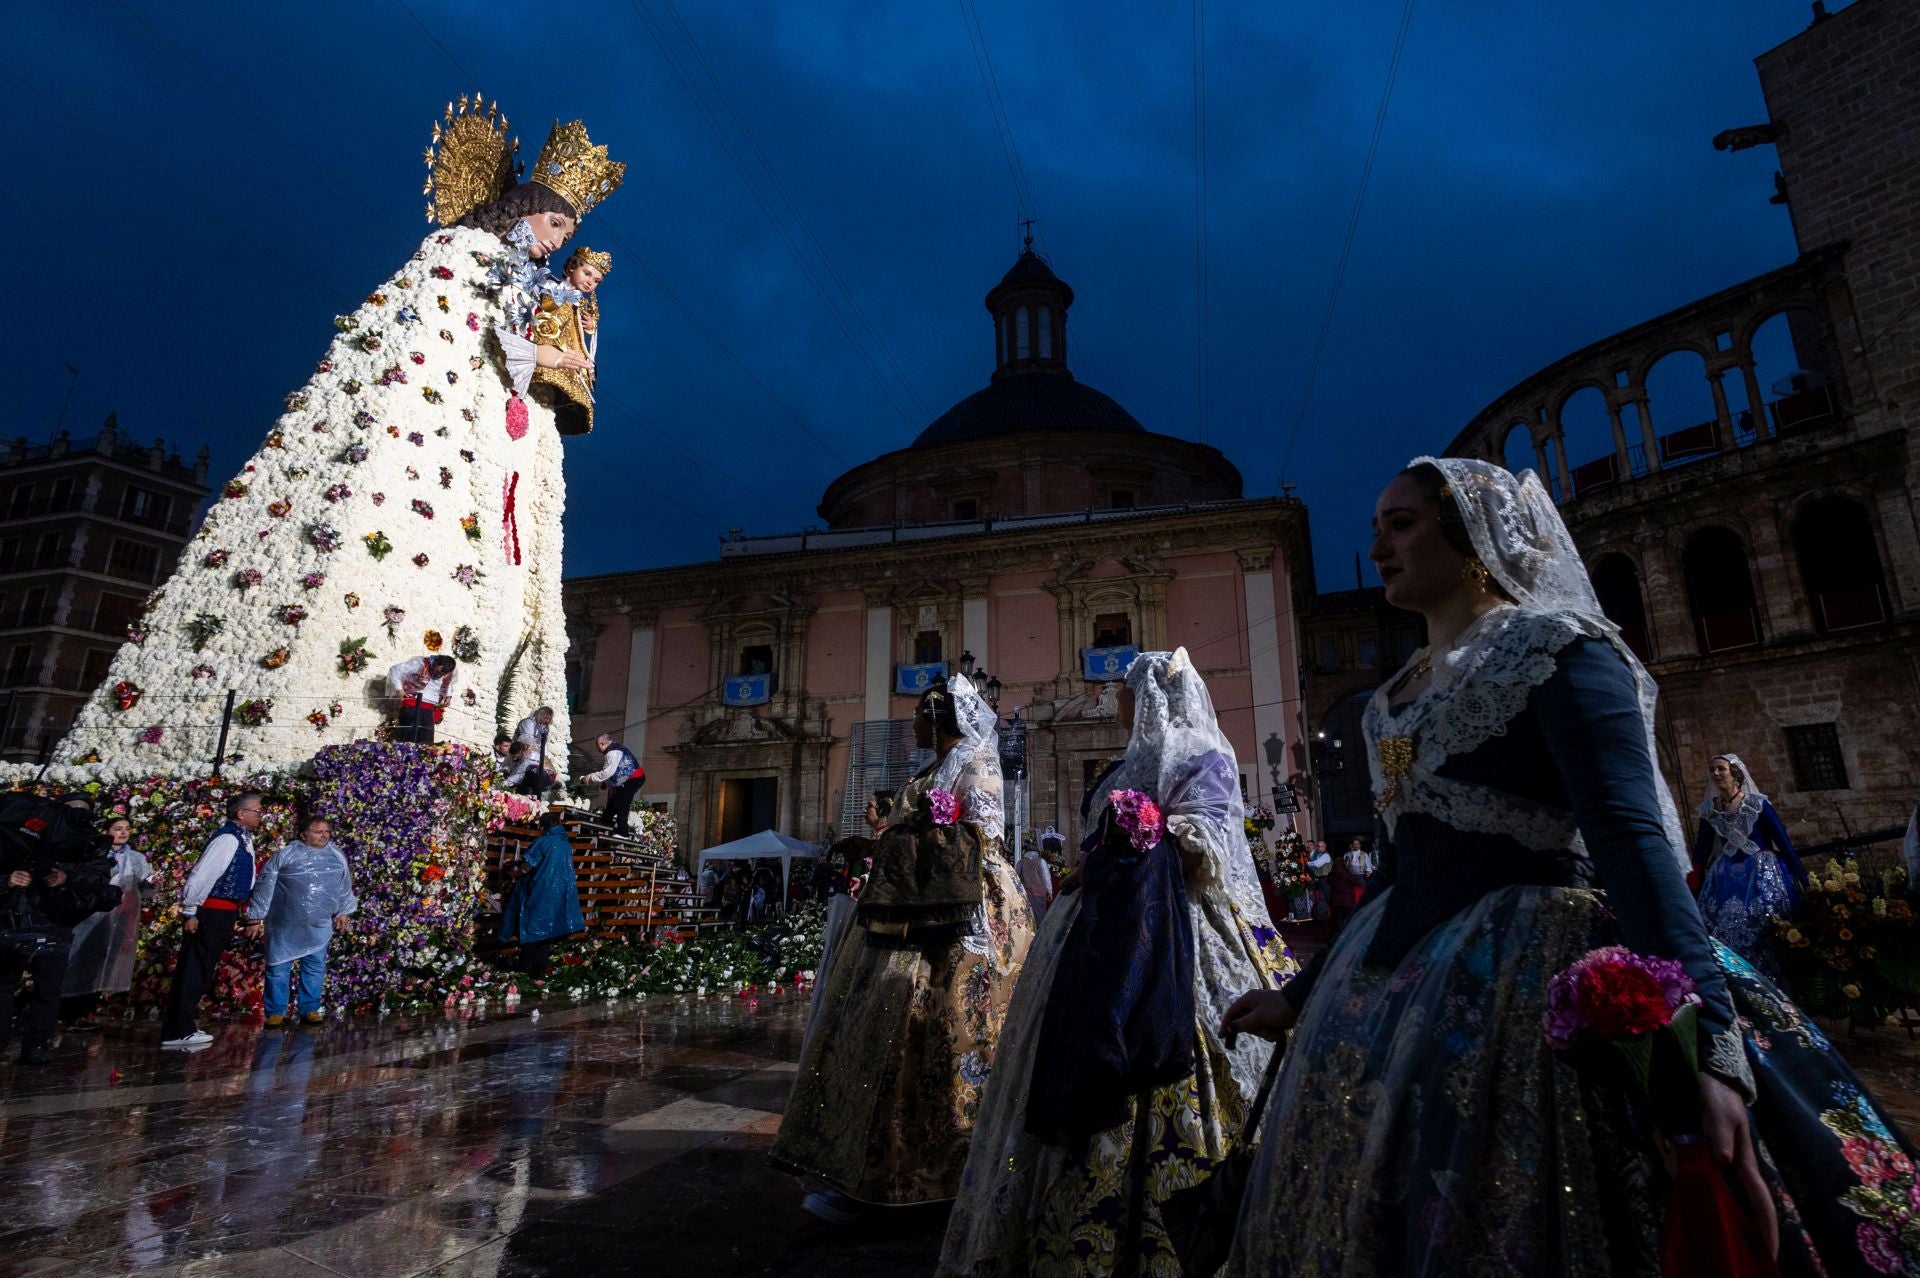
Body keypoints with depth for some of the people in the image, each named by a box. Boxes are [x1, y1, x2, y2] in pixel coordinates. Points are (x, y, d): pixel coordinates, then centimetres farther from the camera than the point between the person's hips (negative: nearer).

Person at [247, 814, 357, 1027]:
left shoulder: (337, 856, 5)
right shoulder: (285, 855, -8)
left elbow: (344, 886, 14)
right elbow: (264, 886, -5)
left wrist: (344, 912, 14)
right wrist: (256, 915, -4)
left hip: (319, 925, 3)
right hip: (284, 925, -3)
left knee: (315, 967, 5)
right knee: (278, 968, 4)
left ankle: (310, 1009, 15)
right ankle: (275, 1012, 15)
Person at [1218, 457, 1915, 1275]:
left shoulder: (1552, 649, -8)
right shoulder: (1395, 700, 13)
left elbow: (1630, 836, -22)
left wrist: (1706, 1044, -33)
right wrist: (1300, 995, 21)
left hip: (1525, 982, -7)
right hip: (1392, 997, 8)